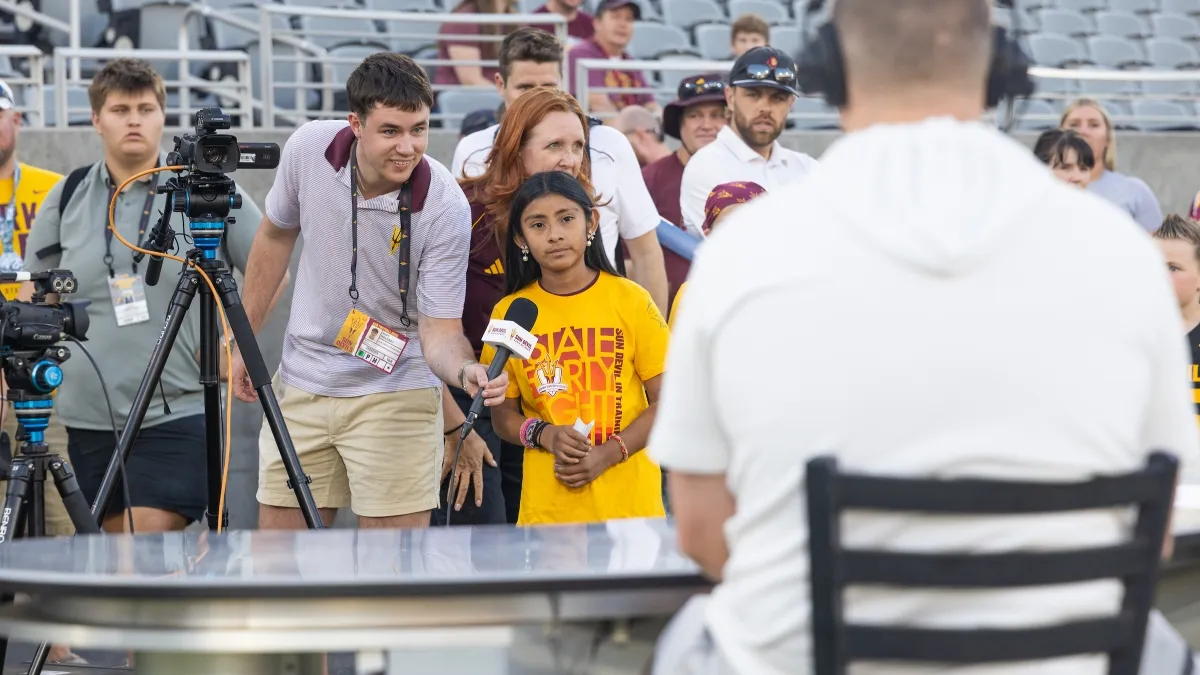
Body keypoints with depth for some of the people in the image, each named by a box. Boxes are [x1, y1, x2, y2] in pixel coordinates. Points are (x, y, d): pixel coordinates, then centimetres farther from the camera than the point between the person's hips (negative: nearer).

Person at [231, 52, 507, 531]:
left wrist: (466, 370, -42)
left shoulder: (446, 207, -23)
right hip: (300, 384, 3)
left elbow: (439, 332, -20)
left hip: (395, 396, -3)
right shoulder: (309, 147, -13)